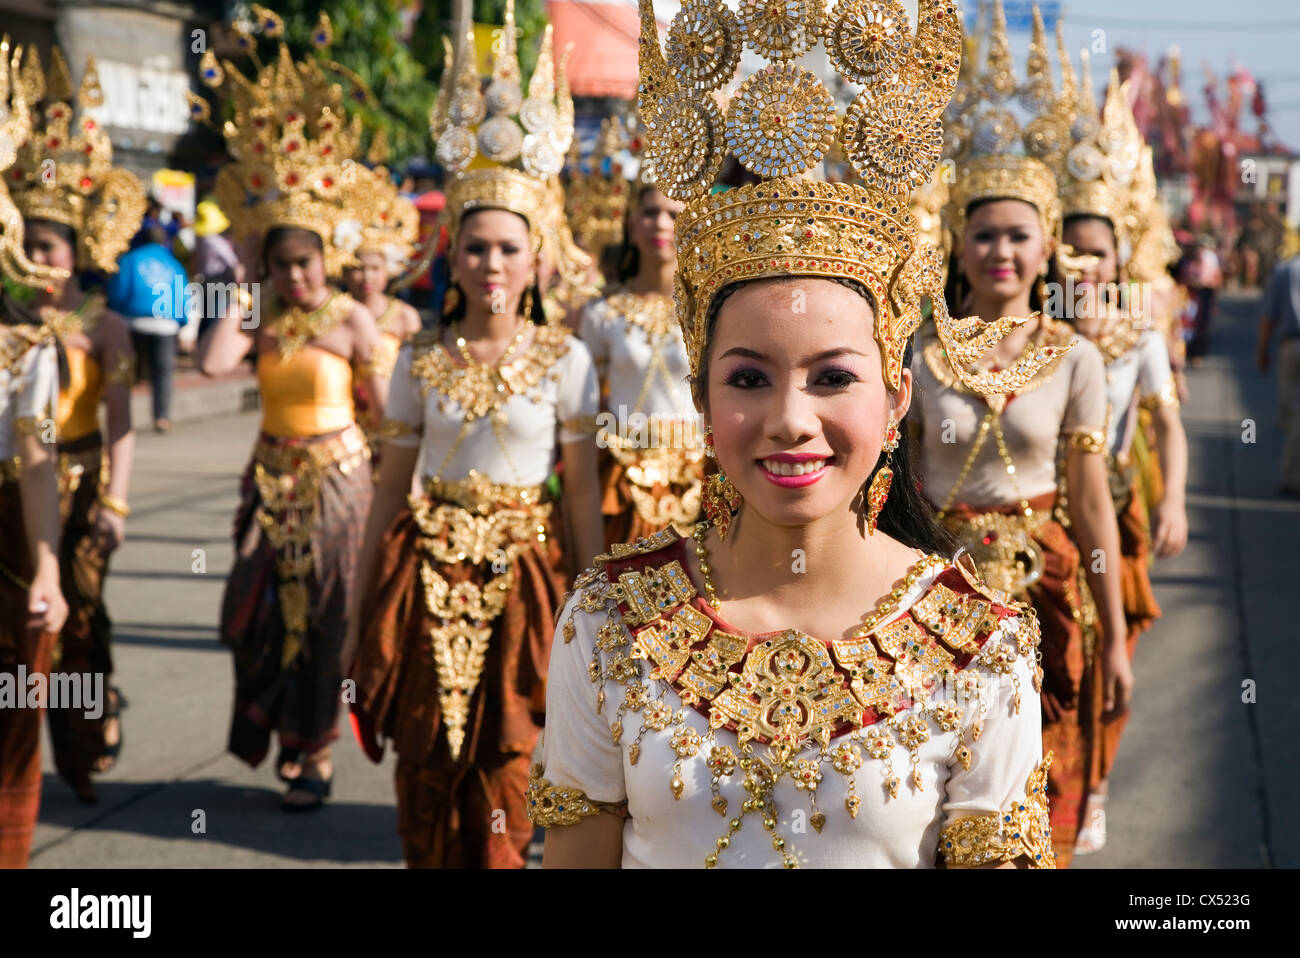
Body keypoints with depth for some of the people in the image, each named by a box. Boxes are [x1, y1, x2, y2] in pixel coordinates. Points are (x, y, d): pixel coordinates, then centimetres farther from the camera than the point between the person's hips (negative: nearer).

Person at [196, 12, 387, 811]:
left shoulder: (352, 319, -10)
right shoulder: (263, 319, 0)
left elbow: (385, 405, -6)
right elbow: (213, 362, -18)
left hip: (335, 475, -4)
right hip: (273, 475, 4)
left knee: (323, 613, 4)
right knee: (264, 606, 7)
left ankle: (314, 756, 16)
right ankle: (277, 730, 30)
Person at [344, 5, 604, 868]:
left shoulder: (565, 359, -2)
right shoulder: (421, 360, 3)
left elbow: (585, 495, 0)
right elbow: (391, 488, 7)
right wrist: (362, 618, 6)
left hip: (523, 577, -2)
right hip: (427, 572, 2)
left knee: (503, 794, -2)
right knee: (428, 780, 4)